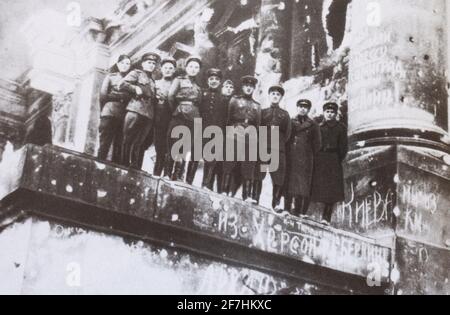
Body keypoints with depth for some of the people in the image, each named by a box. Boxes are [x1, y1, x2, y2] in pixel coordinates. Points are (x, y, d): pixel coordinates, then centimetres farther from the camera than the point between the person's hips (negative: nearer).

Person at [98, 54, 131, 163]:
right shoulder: (111, 77, 14)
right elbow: (103, 95, 7)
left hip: (123, 116, 2)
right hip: (110, 113, -2)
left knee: (119, 146, -4)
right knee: (105, 144, -10)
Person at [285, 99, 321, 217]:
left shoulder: (313, 125, 8)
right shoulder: (291, 122, 13)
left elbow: (317, 145, 8)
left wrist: (312, 159, 0)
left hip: (305, 160, -2)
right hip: (290, 159, 2)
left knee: (303, 184, -4)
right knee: (288, 184, 1)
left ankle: (299, 211, -4)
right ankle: (287, 208, 6)